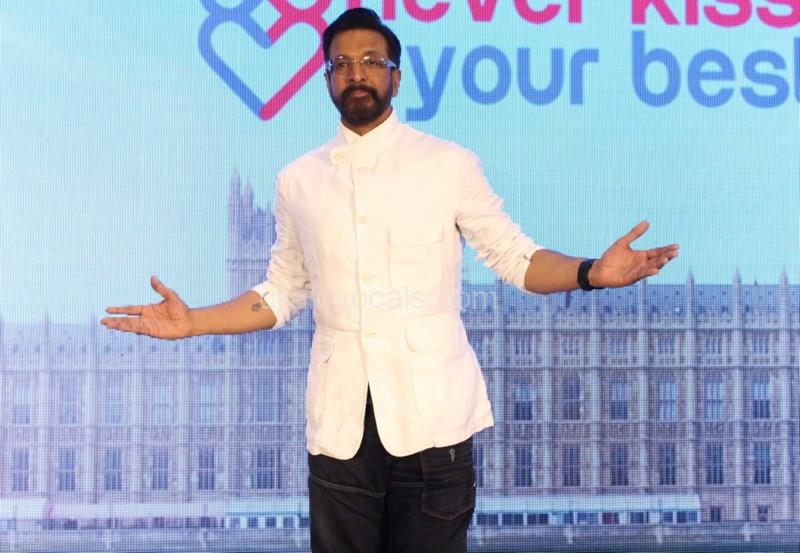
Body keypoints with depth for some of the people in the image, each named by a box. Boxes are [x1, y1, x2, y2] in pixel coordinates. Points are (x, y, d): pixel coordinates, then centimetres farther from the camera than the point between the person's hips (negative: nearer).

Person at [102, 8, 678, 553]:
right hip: (340, 419, 3)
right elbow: (281, 294, 16)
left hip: (431, 410, -2)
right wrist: (192, 322, 8)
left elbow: (514, 256, 3)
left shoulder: (451, 165, 4)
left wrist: (591, 273, -14)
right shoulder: (299, 180, 12)